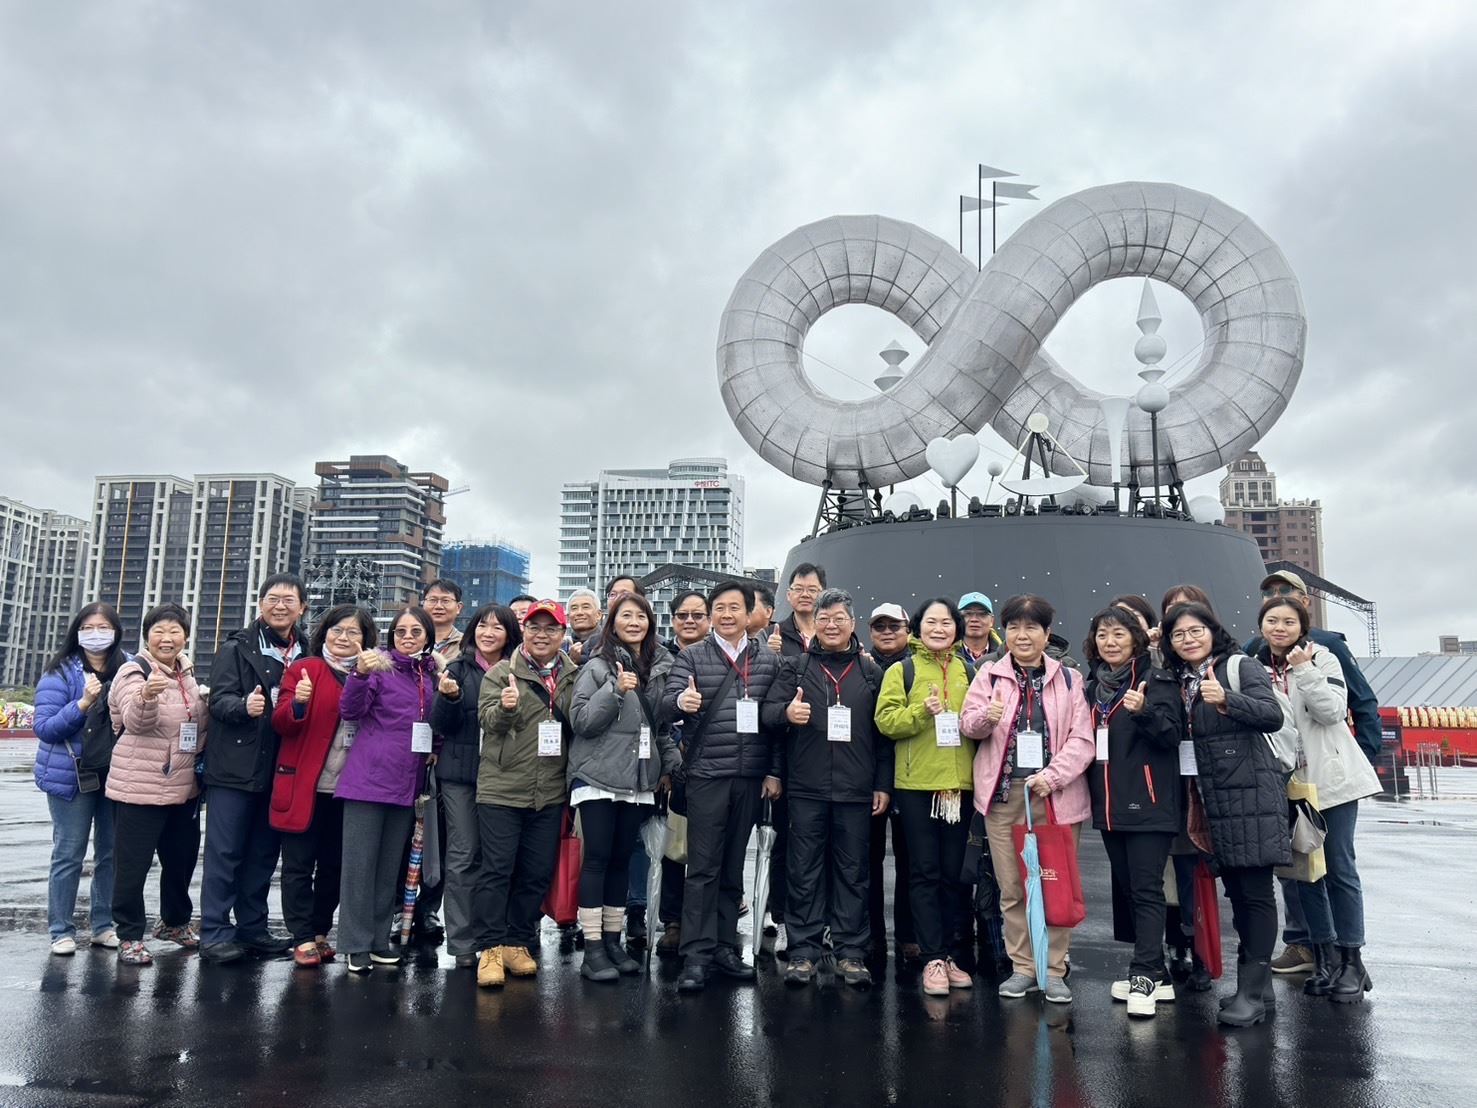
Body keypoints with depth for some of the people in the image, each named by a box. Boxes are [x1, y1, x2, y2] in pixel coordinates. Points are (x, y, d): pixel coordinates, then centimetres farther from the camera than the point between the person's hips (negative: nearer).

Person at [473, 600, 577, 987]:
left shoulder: (573, 677, 8)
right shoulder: (502, 672, -1)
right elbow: (487, 720, -13)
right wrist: (505, 707, -32)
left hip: (550, 792, 4)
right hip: (501, 788, -3)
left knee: (538, 873, 9)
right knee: (497, 869, -1)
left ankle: (518, 942, 22)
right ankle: (491, 948, 7)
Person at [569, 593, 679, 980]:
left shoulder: (660, 667, 10)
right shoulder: (597, 667, -5)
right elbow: (580, 720, -12)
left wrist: (668, 766, 13)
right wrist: (615, 690, -22)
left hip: (639, 778, 5)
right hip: (598, 777, -4)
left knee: (622, 858, 10)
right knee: (597, 858, -2)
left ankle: (612, 941, 19)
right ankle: (593, 949, 2)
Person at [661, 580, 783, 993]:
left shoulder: (769, 659, 7)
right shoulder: (692, 657, 2)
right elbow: (665, 710, -8)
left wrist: (774, 772, 2)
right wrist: (679, 701, -31)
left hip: (751, 778, 3)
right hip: (707, 775, -2)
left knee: (733, 867, 12)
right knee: (703, 867, -1)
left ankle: (724, 946, 21)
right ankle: (696, 955, 3)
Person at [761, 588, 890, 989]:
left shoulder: (871, 672, 10)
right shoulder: (795, 667, 7)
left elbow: (884, 733, 10)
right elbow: (767, 711, 1)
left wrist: (883, 784, 4)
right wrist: (786, 712, -22)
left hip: (856, 790, 1)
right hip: (806, 788, -1)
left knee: (853, 871, 7)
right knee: (804, 870, 4)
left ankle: (851, 952, 16)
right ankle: (803, 951, 12)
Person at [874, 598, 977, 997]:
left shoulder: (968, 671, 12)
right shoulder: (901, 671, 3)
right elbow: (886, 720, -7)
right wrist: (922, 711, -21)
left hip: (960, 784, 3)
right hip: (917, 784, -3)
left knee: (954, 872, 9)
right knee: (925, 872, 0)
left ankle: (950, 955, 19)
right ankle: (933, 959, 6)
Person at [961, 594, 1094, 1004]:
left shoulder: (1068, 678, 6)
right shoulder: (990, 674, 8)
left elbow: (1082, 738, 0)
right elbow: (968, 723, 1)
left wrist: (1053, 776, -13)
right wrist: (986, 717, -22)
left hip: (1055, 793, -1)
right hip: (1003, 792, 1)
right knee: (1011, 887, 6)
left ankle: (1054, 969, 15)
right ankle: (1023, 967, 18)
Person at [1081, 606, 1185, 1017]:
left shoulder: (1157, 680, -6)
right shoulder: (1093, 685, 13)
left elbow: (1172, 733, -16)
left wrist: (1144, 711, -31)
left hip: (1148, 803, -7)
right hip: (1109, 802, 7)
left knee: (1146, 888, -7)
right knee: (1125, 887, 11)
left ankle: (1145, 975, -4)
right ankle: (1154, 973, 21)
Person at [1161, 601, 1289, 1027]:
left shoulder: (1240, 667, -5)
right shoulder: (1182, 682, 13)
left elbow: (1273, 716, -19)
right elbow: (1178, 738, 16)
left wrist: (1226, 700, -32)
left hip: (1252, 793, -7)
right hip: (1214, 799, 7)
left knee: (1255, 891, -4)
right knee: (1235, 890, 12)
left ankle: (1252, 992, -1)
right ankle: (1258, 981, 22)